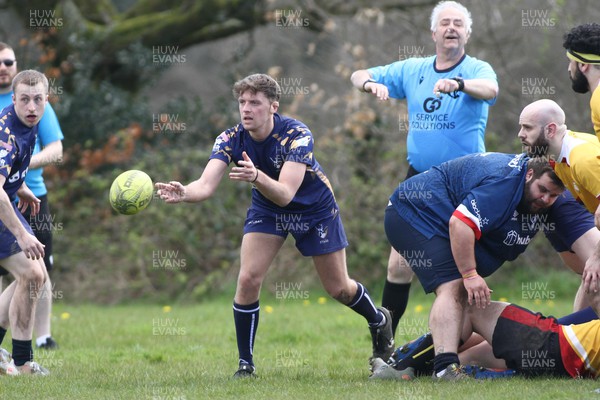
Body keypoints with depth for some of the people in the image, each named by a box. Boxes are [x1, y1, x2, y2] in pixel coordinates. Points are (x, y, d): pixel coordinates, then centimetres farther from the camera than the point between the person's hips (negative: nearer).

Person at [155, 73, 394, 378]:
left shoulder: (296, 135, -33)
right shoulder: (231, 139, -22)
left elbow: (285, 193, -42)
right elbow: (206, 185, -34)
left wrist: (256, 176, -62)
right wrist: (184, 193, -57)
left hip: (315, 209, -3)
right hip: (267, 211, 3)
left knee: (338, 289, 6)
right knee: (248, 279, -16)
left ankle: (379, 321, 39)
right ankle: (246, 363, -1)